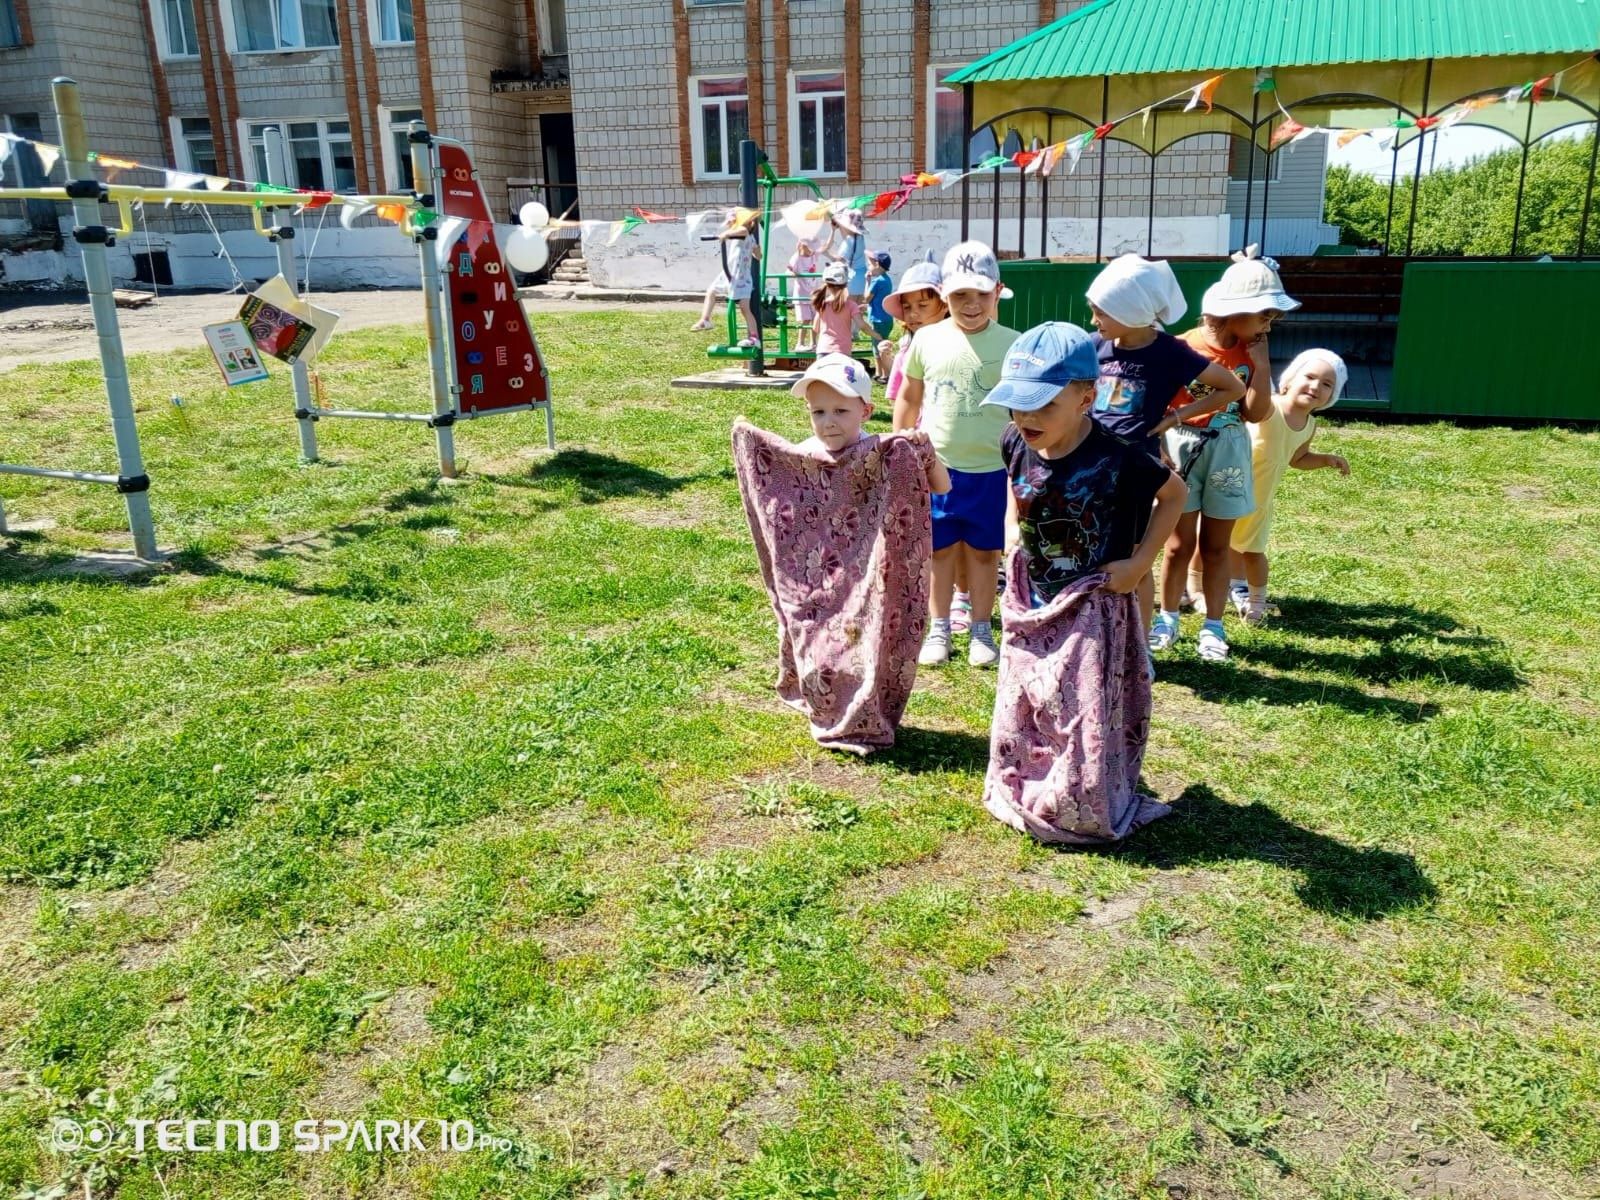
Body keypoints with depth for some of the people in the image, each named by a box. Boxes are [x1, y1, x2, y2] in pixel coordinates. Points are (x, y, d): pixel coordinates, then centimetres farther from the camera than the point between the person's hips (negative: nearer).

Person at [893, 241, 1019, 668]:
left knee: (983, 551, 10)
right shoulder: (927, 340, 0)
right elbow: (908, 398, 10)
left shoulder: (1011, 345, -4)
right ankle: (938, 629, 24)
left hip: (991, 469, -1)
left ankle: (981, 630, 24)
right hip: (935, 466, 1)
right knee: (940, 549, 11)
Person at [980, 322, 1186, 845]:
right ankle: (1021, 795, 39)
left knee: (1085, 721, 0)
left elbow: (1175, 493, -8)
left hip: (1092, 607, -5)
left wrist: (1140, 562, -12)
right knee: (1021, 712, 17)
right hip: (1030, 605, 6)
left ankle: (1084, 811, 21)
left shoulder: (1116, 460, -24)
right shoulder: (1018, 446, -9)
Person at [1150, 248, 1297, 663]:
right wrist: (1157, 451, -16)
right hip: (1182, 451, -3)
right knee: (1180, 544, 6)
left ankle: (1212, 626, 18)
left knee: (1216, 547, 10)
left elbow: (1256, 413, -7)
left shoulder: (1251, 352, -1)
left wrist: (1261, 365, -12)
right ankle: (1167, 618, 21)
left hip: (1227, 454, 3)